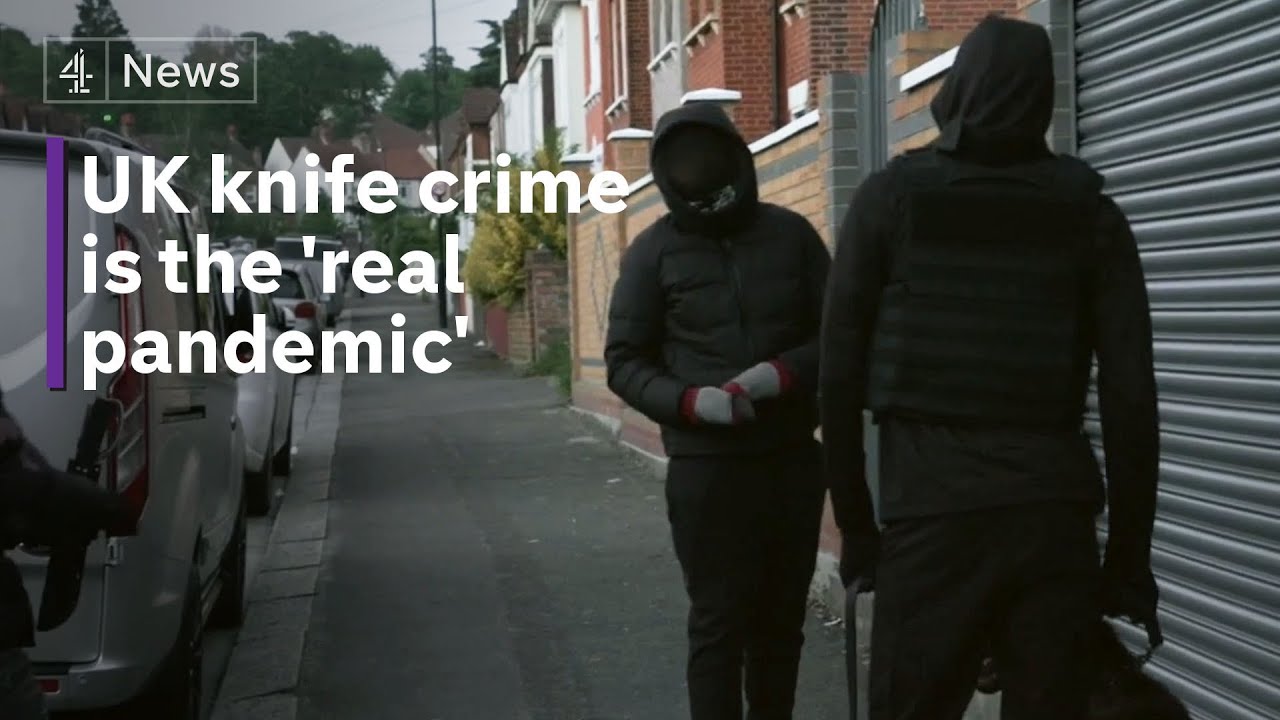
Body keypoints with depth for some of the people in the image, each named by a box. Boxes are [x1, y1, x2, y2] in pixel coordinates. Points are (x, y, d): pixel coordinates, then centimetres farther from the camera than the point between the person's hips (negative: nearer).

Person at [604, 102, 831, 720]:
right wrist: (690, 401, -17)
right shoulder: (654, 251, 0)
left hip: (793, 457, 3)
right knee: (718, 621, 0)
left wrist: (785, 373, -14)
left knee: (782, 618, 12)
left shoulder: (790, 234, 4)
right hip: (706, 464, -2)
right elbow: (624, 361, 2)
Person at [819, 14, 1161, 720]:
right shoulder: (1090, 213, 7)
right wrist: (1130, 556, 8)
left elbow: (840, 375, 1)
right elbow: (1130, 396, 3)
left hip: (930, 506, -2)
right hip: (1053, 509, 2)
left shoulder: (889, 198, 4)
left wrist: (855, 525, 8)